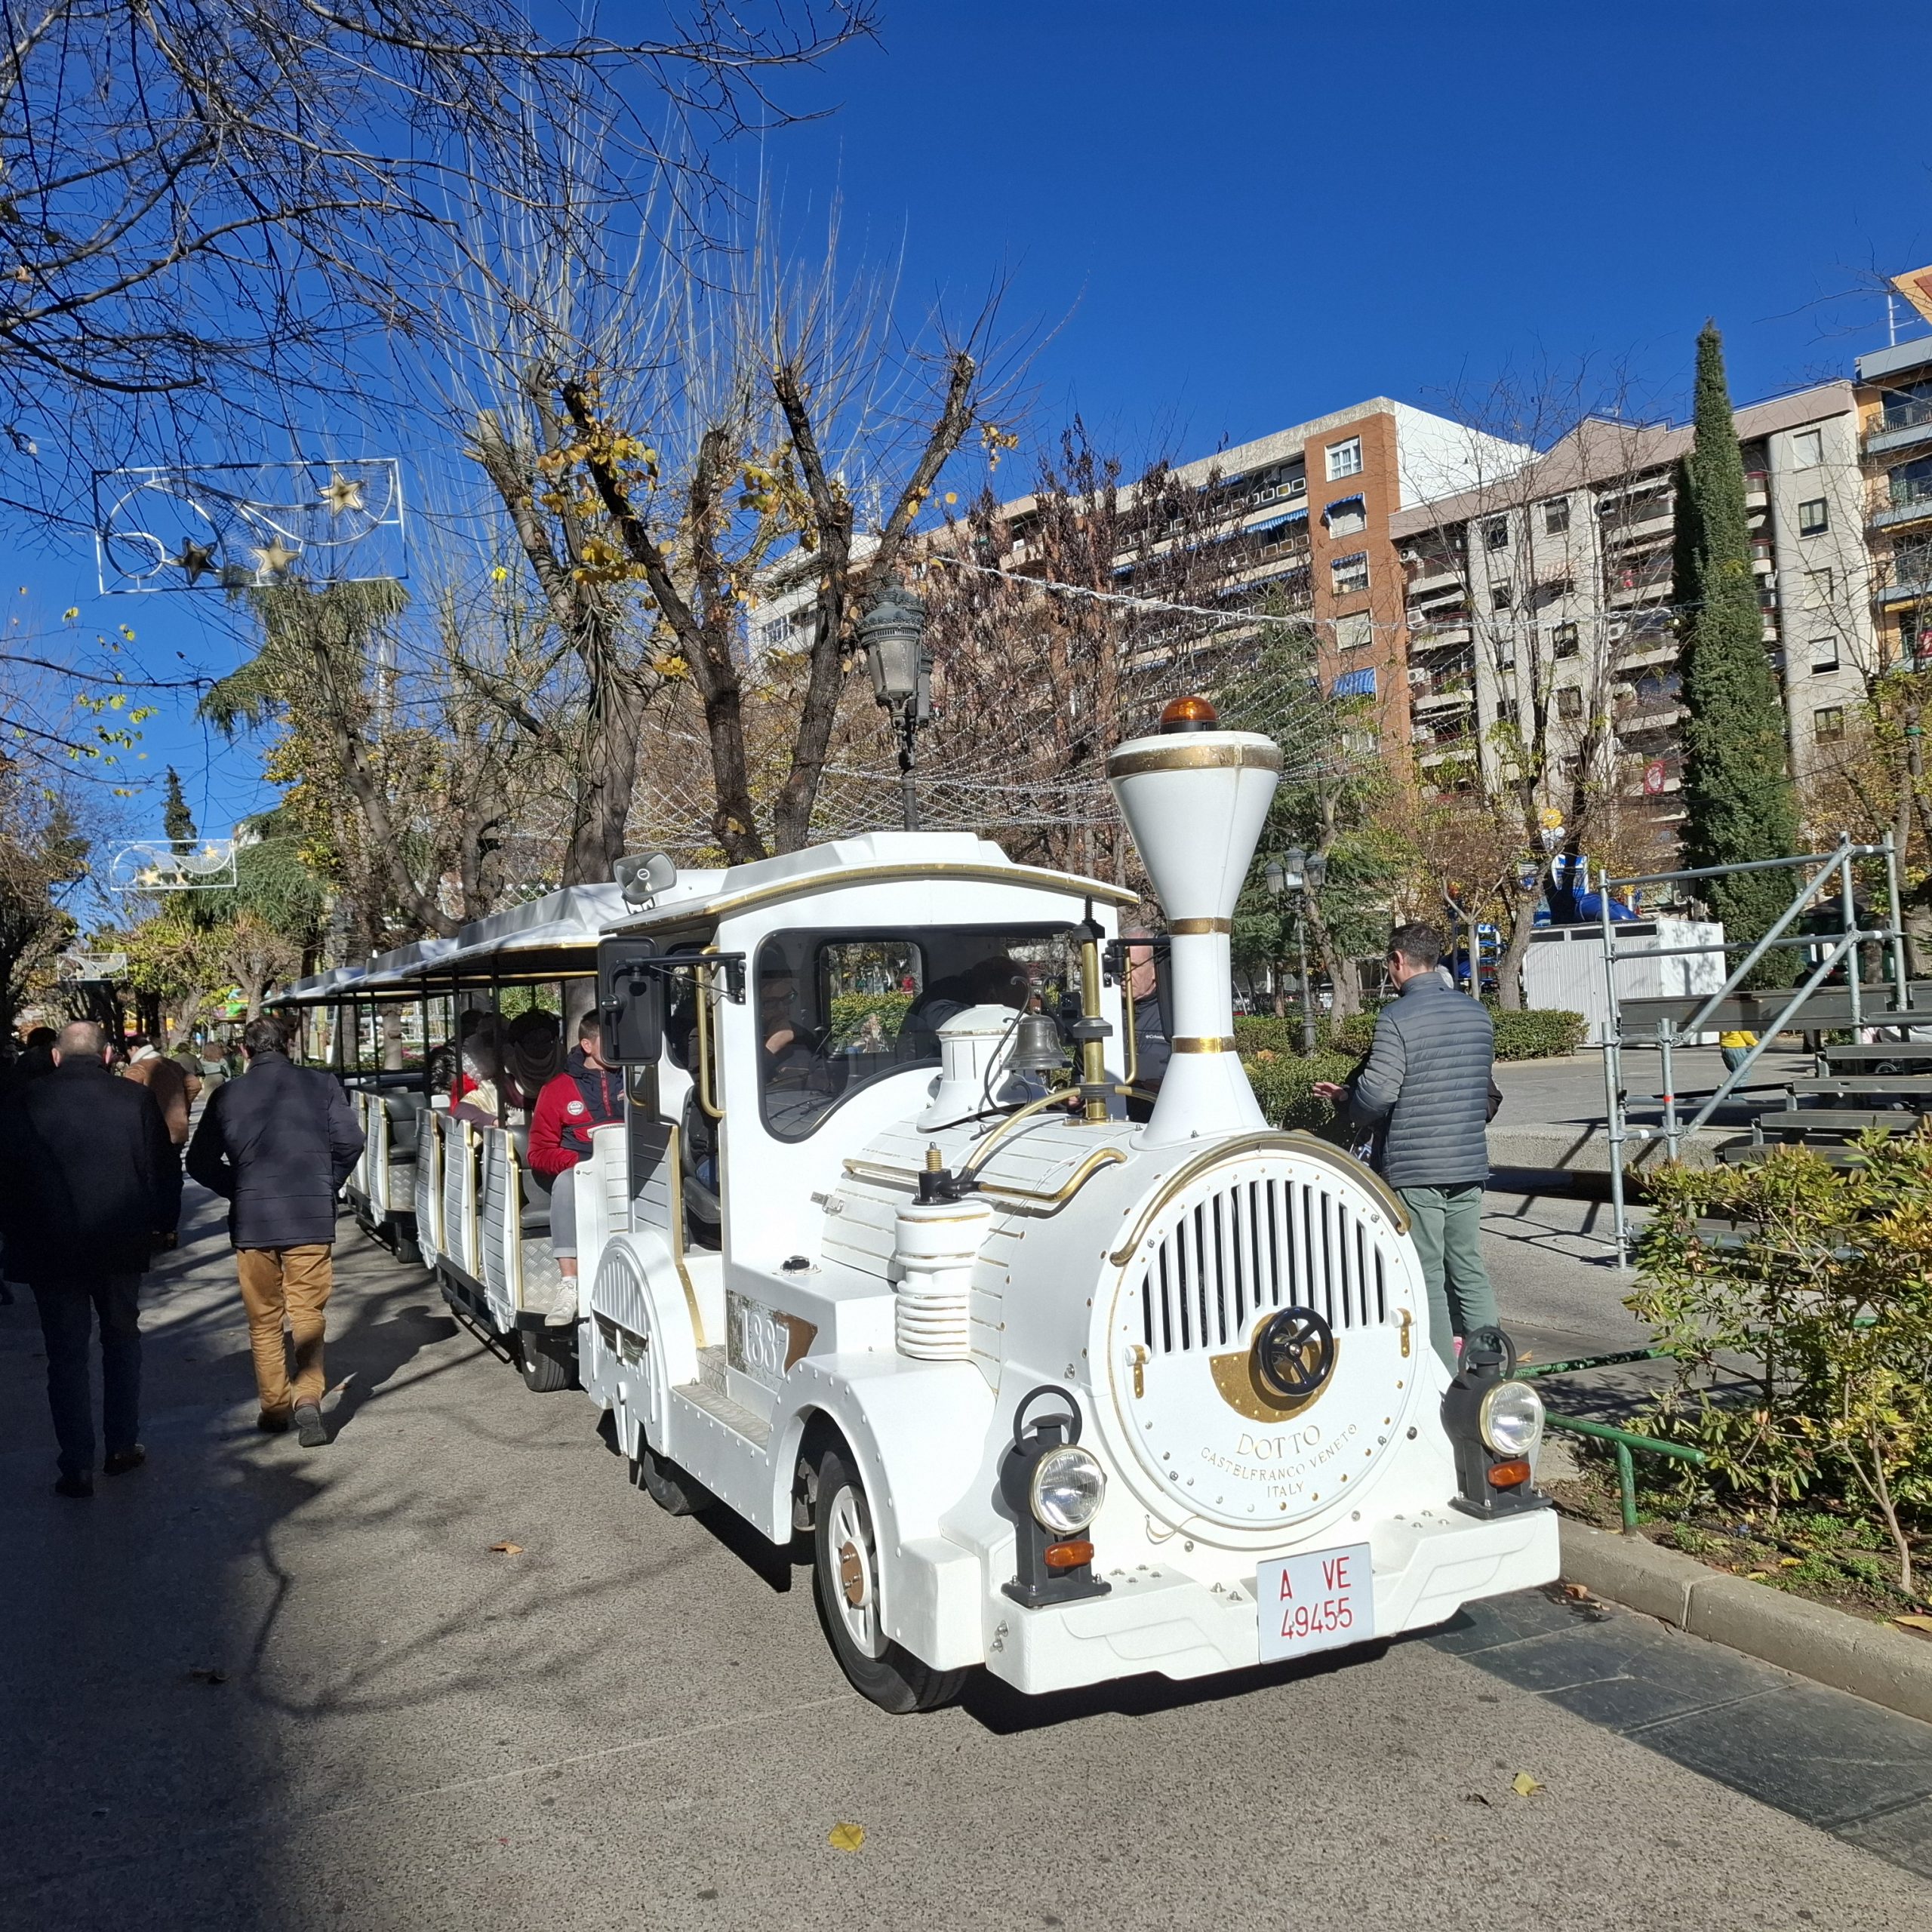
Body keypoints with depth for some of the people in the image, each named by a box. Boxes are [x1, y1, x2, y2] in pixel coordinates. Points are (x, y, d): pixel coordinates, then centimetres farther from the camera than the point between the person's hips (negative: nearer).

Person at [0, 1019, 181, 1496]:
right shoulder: (137, 1100, -6)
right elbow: (167, 1170, 0)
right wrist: (161, 1224, 13)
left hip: (48, 1249, -1)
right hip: (121, 1245, 1)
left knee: (66, 1356, 7)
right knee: (121, 1340, 19)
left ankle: (77, 1466, 8)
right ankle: (123, 1446, 22)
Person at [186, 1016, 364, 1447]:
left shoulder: (228, 1094, 2)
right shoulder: (321, 1083, 1)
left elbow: (200, 1161, 3)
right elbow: (349, 1141, -4)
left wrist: (237, 1192, 15)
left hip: (252, 1218, 0)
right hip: (312, 1217, 0)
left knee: (264, 1319, 13)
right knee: (308, 1312, 6)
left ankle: (274, 1406, 18)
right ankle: (308, 1395, -12)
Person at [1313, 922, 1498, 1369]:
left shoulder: (1398, 1017, -14)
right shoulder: (1476, 1013, 9)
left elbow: (1377, 1092, -20)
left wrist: (1344, 1102, 2)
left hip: (1415, 1170, -7)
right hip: (1469, 1164, 7)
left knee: (1427, 1280, 1)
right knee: (1470, 1271, 14)